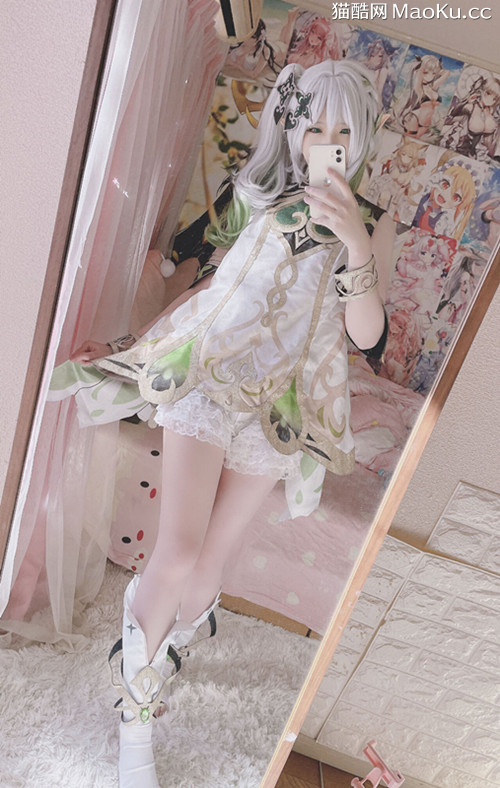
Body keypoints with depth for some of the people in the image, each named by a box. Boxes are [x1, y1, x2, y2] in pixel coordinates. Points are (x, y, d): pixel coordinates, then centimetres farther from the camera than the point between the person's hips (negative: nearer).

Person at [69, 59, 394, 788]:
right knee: (178, 554, -11)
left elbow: (367, 336, -8)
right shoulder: (260, 202, 6)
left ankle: (160, 655, 39)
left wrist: (355, 244, -21)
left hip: (276, 409, 0)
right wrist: (130, 344, 17)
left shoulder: (372, 224, 3)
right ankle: (136, 721, 14)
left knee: (208, 563, 6)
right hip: (206, 381, 0)